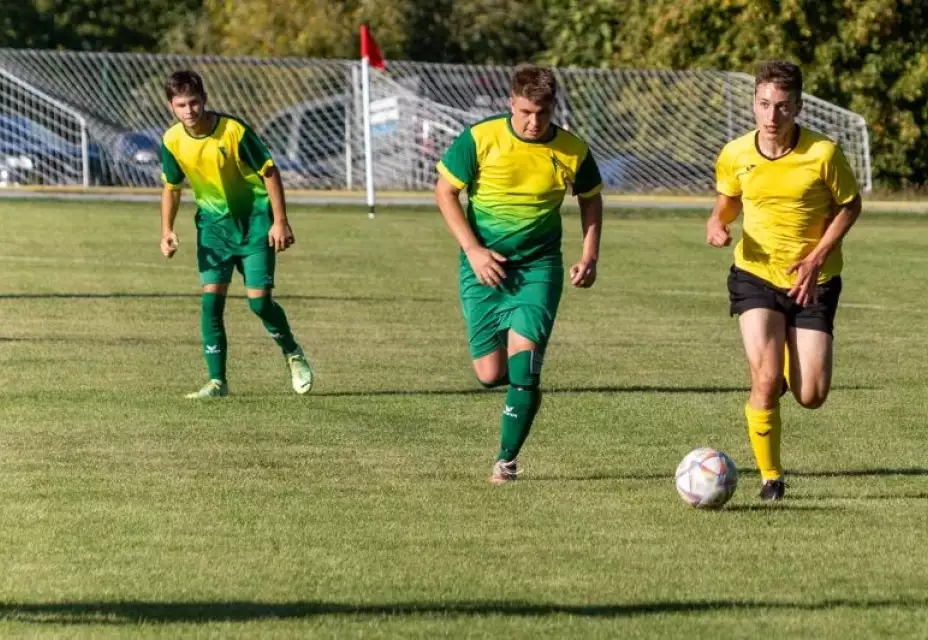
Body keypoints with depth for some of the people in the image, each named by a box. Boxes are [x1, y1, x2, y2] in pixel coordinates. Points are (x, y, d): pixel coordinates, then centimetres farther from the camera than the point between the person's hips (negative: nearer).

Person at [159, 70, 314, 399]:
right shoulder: (172, 141, -8)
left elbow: (269, 172, -14)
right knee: (211, 298, -9)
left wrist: (280, 221, -16)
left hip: (255, 218, -4)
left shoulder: (234, 130, -22)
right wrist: (167, 230, -1)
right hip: (213, 221, 4)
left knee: (259, 300, -9)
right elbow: (171, 187, 9)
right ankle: (217, 381, -2)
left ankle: (293, 354, 20)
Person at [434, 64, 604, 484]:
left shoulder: (573, 151, -5)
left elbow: (591, 198, 14)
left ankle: (507, 458, -6)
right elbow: (445, 191, -2)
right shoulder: (480, 139, -11)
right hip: (485, 265, 0)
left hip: (539, 265, 0)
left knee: (523, 351, -17)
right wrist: (473, 250, -11)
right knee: (490, 374, -3)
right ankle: (525, 387, 35)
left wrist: (590, 255, 3)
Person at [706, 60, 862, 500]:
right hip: (756, 277, 1)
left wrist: (817, 257, -12)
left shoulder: (823, 153, -15)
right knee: (765, 383, -17)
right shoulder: (735, 155, -7)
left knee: (811, 397, -3)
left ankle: (790, 360, 35)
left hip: (813, 282, 0)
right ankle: (770, 477, 3)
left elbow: (849, 205, -2)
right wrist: (717, 224, -10)